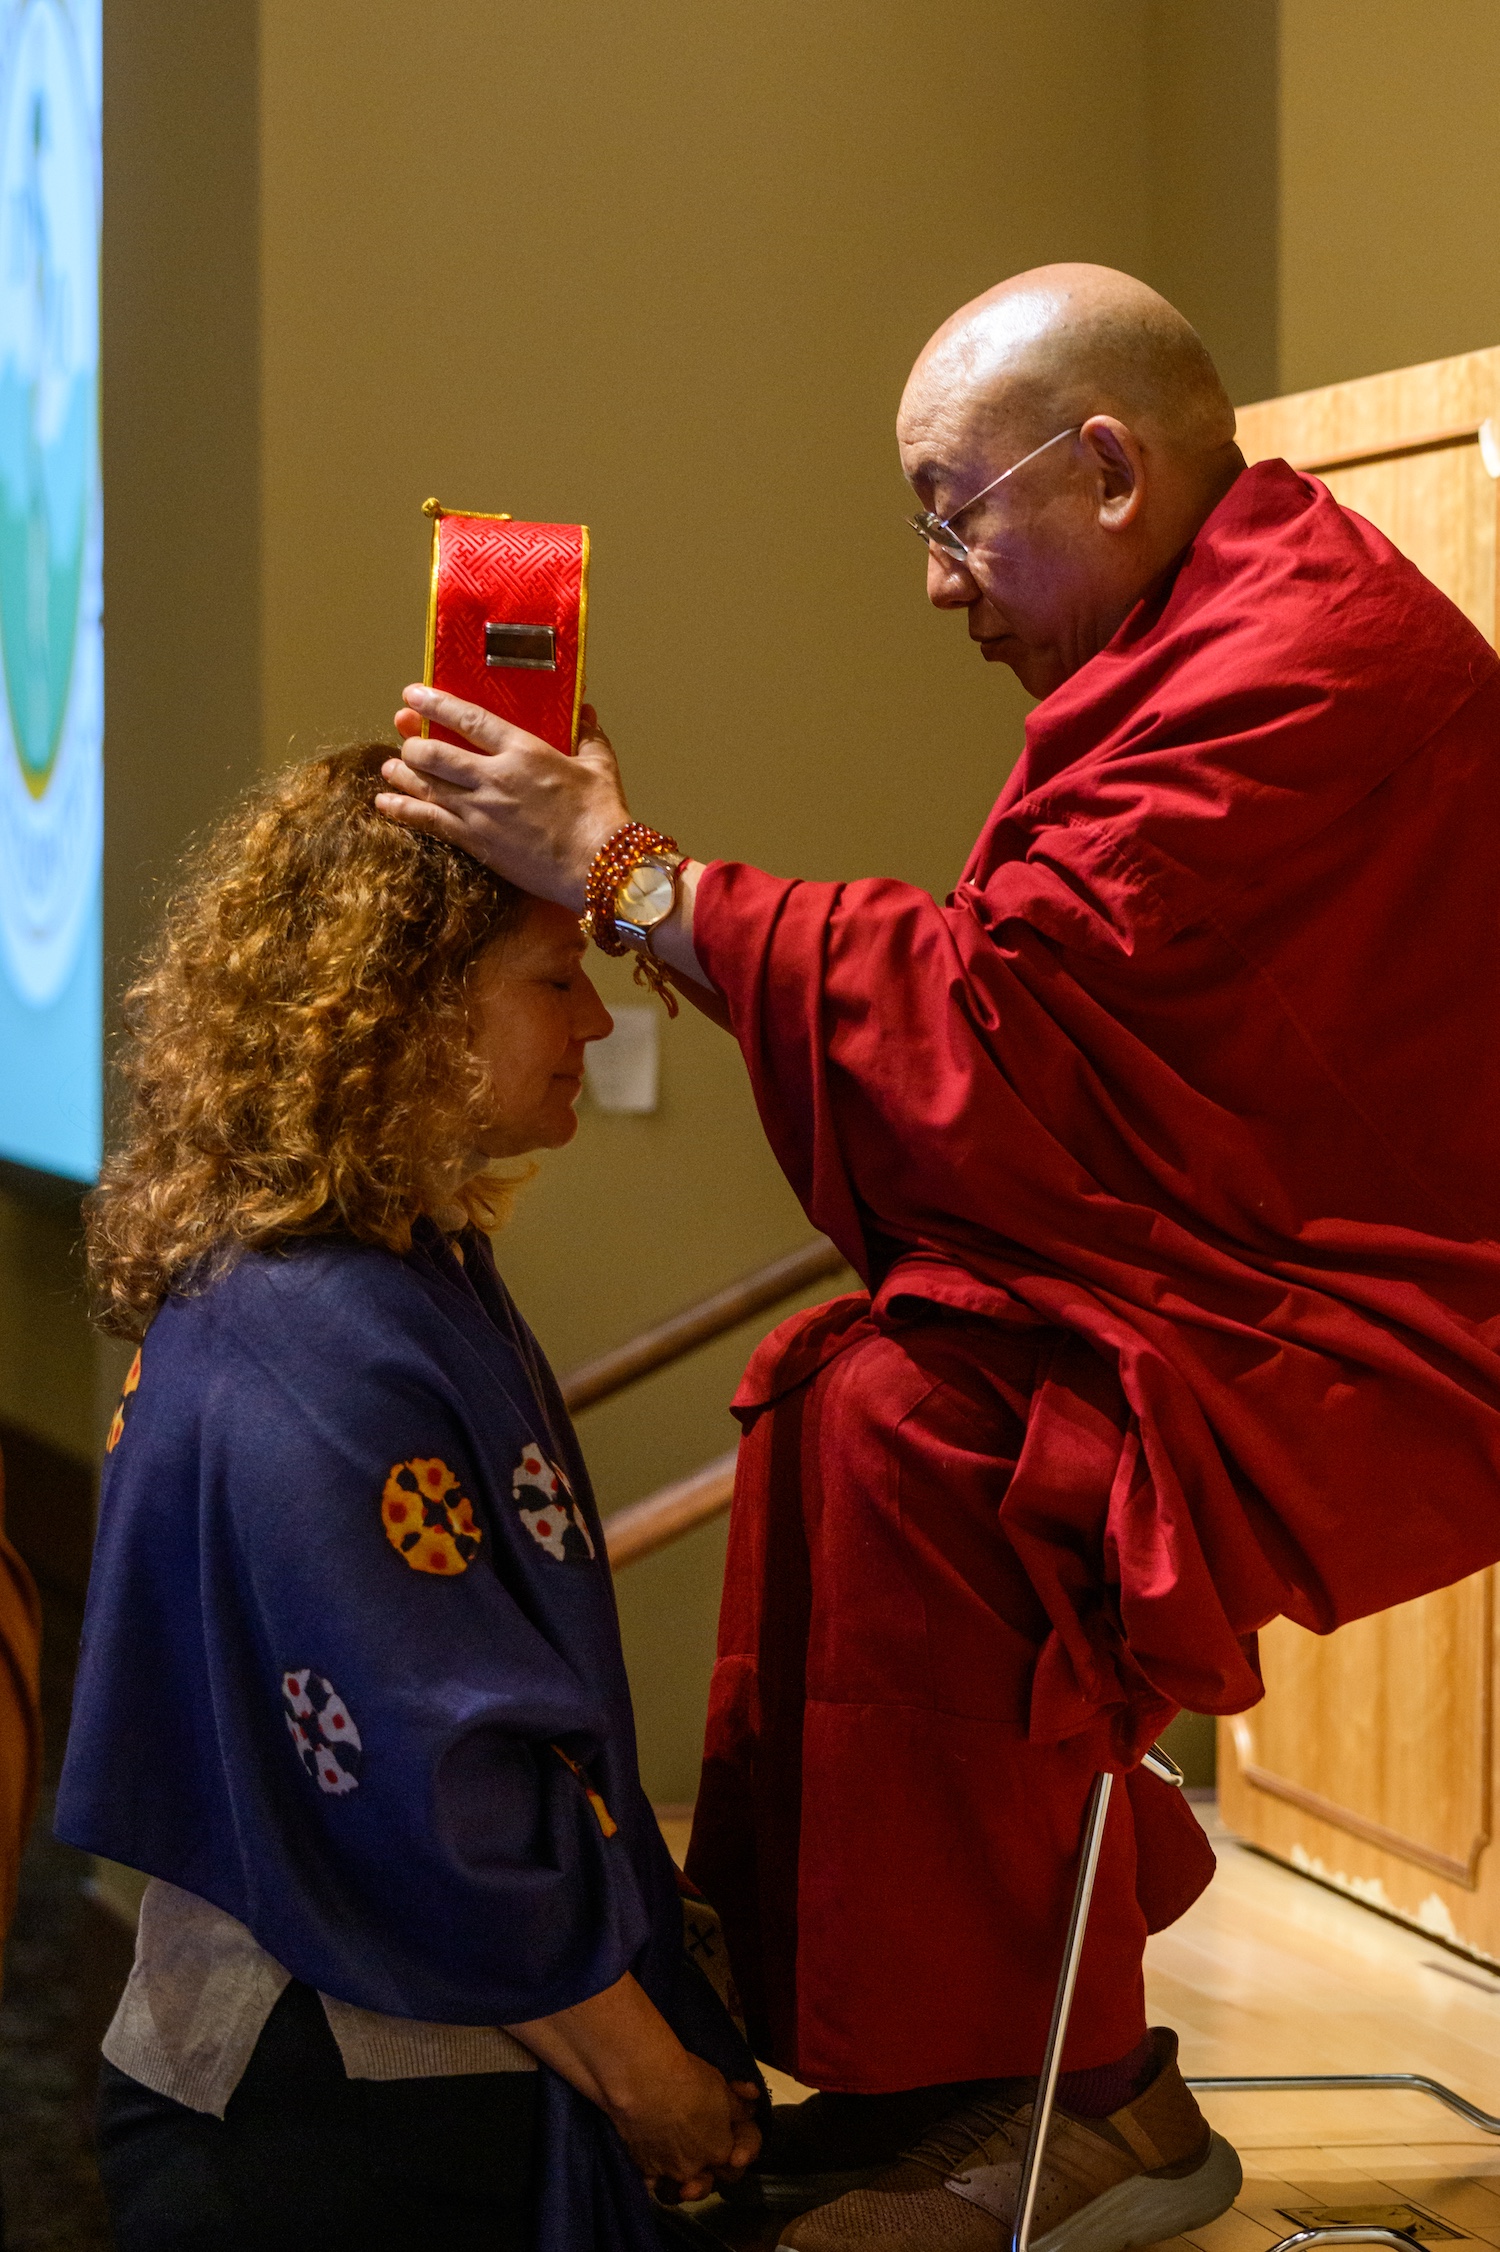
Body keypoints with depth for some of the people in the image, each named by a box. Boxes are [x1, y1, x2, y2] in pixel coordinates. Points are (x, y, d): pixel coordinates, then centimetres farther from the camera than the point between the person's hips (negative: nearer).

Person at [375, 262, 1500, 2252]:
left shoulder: (1303, 669, -20)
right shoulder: (1232, 630, 16)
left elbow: (1002, 1014, -25)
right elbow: (1059, 1020, 14)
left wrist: (627, 874, -20)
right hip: (1259, 1282, 11)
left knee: (910, 1430, -24)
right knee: (839, 1388, 3)